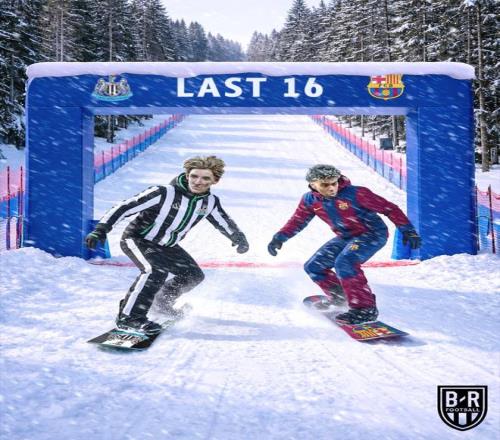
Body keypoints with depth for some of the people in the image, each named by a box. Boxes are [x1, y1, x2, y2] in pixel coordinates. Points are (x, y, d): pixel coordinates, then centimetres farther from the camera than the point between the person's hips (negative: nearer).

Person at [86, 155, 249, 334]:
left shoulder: (210, 202, -10)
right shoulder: (164, 193, -28)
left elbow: (224, 221, 10)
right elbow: (125, 206, -27)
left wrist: (240, 239, 16)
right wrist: (101, 230, -32)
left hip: (166, 246, 7)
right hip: (137, 239, -7)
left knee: (194, 275, 8)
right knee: (155, 271, -32)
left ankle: (163, 301, 32)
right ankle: (129, 317, -22)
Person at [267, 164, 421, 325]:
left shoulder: (355, 194, -24)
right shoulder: (310, 200, -9)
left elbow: (389, 208, -17)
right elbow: (298, 220, 8)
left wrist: (408, 230, -17)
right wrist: (280, 237, -4)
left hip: (372, 234, -7)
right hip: (345, 237, 7)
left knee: (344, 263, -31)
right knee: (313, 266, 5)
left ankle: (365, 309, -22)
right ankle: (339, 297, 26)